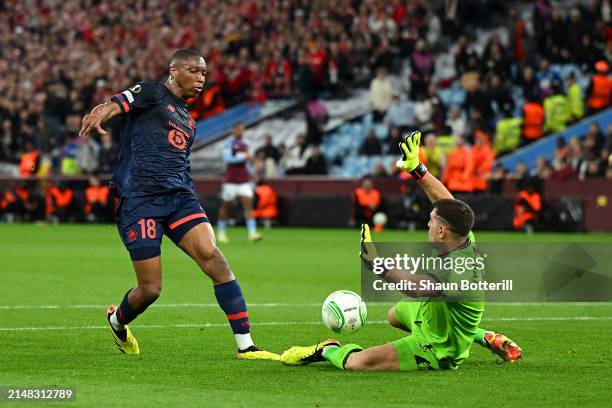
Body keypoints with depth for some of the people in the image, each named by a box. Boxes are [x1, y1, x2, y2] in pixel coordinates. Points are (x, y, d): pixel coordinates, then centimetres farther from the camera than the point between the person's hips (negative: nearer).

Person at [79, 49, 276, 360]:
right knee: (151, 289, -4)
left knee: (214, 259, -16)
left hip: (179, 196, 6)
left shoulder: (188, 121, 25)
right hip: (139, 199, -6)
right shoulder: (152, 93, 3)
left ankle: (246, 345, -17)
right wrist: (97, 116, -37)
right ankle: (117, 320, 32)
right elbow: (111, 106, -14)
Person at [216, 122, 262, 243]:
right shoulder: (230, 142, -5)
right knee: (225, 205, 5)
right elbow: (227, 158, -17)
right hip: (230, 180, -5)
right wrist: (243, 157, -23)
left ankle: (252, 233, -18)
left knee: (248, 204, -9)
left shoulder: (244, 144, 14)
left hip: (244, 181, 5)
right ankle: (221, 233, 19)